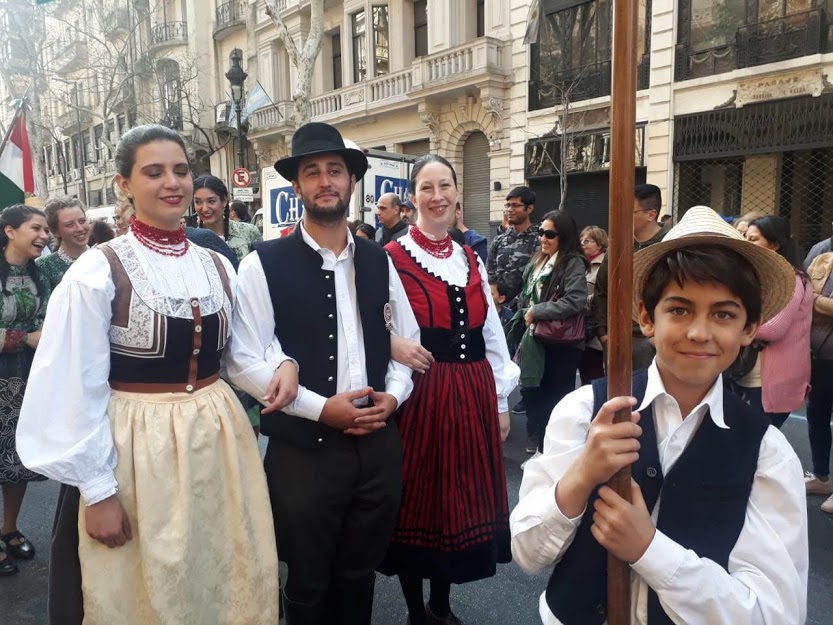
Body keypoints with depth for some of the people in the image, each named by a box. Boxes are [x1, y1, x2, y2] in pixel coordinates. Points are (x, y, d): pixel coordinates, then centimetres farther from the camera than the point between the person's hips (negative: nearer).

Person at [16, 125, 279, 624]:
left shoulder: (218, 267, 5)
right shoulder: (98, 271, -10)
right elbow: (75, 389, -10)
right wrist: (97, 490, -10)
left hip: (219, 442, 4)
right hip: (135, 451, -4)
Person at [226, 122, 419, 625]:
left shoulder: (378, 261, 7)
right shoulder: (264, 264, -7)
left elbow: (406, 340, 12)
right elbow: (245, 361, -11)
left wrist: (392, 396, -5)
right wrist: (320, 408, -17)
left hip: (379, 444, 4)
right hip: (304, 448, -3)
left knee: (359, 575, 21)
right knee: (308, 583, 16)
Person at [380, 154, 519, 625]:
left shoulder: (472, 260, 10)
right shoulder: (393, 257, -7)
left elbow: (492, 335, 12)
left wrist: (501, 400, 11)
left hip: (472, 392, 6)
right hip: (418, 394, -5)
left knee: (461, 497, 15)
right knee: (417, 500, 9)